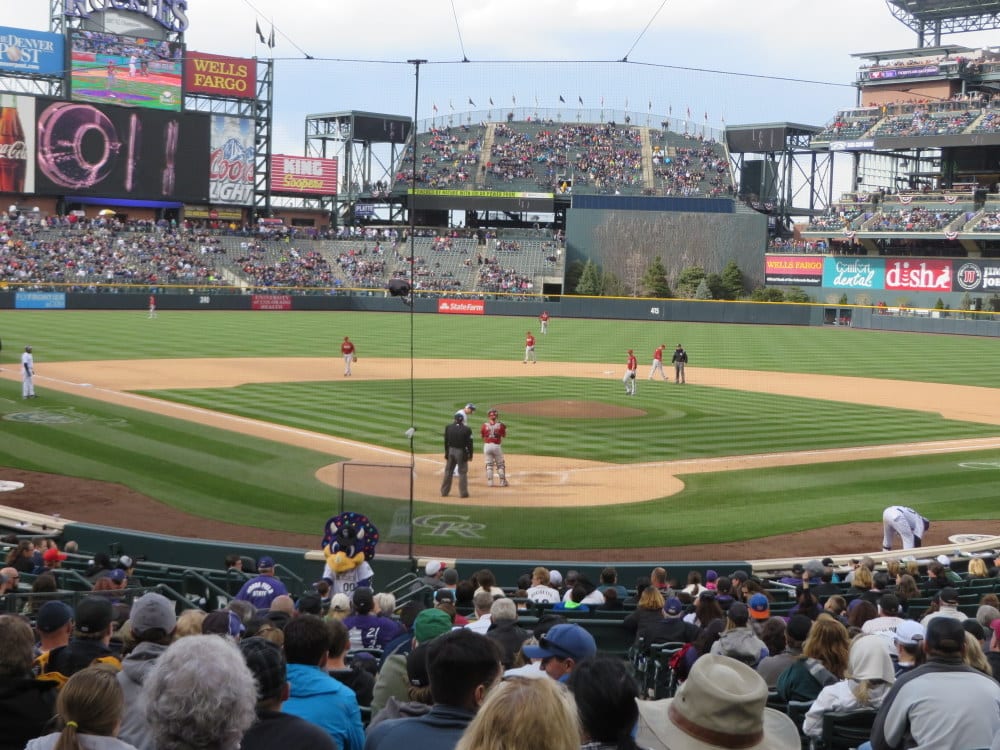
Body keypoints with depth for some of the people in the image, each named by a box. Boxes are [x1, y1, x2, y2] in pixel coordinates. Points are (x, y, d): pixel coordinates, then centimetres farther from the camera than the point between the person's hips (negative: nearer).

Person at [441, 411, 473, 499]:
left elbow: (446, 441, 6)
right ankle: (463, 493, 5)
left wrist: (446, 453, 15)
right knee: (462, 472, 4)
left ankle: (444, 492, 17)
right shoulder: (466, 430, -12)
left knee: (448, 471, 13)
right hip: (461, 452, -3)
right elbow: (469, 443, -8)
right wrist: (470, 455, 1)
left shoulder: (448, 428, -1)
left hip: (450, 451, 4)